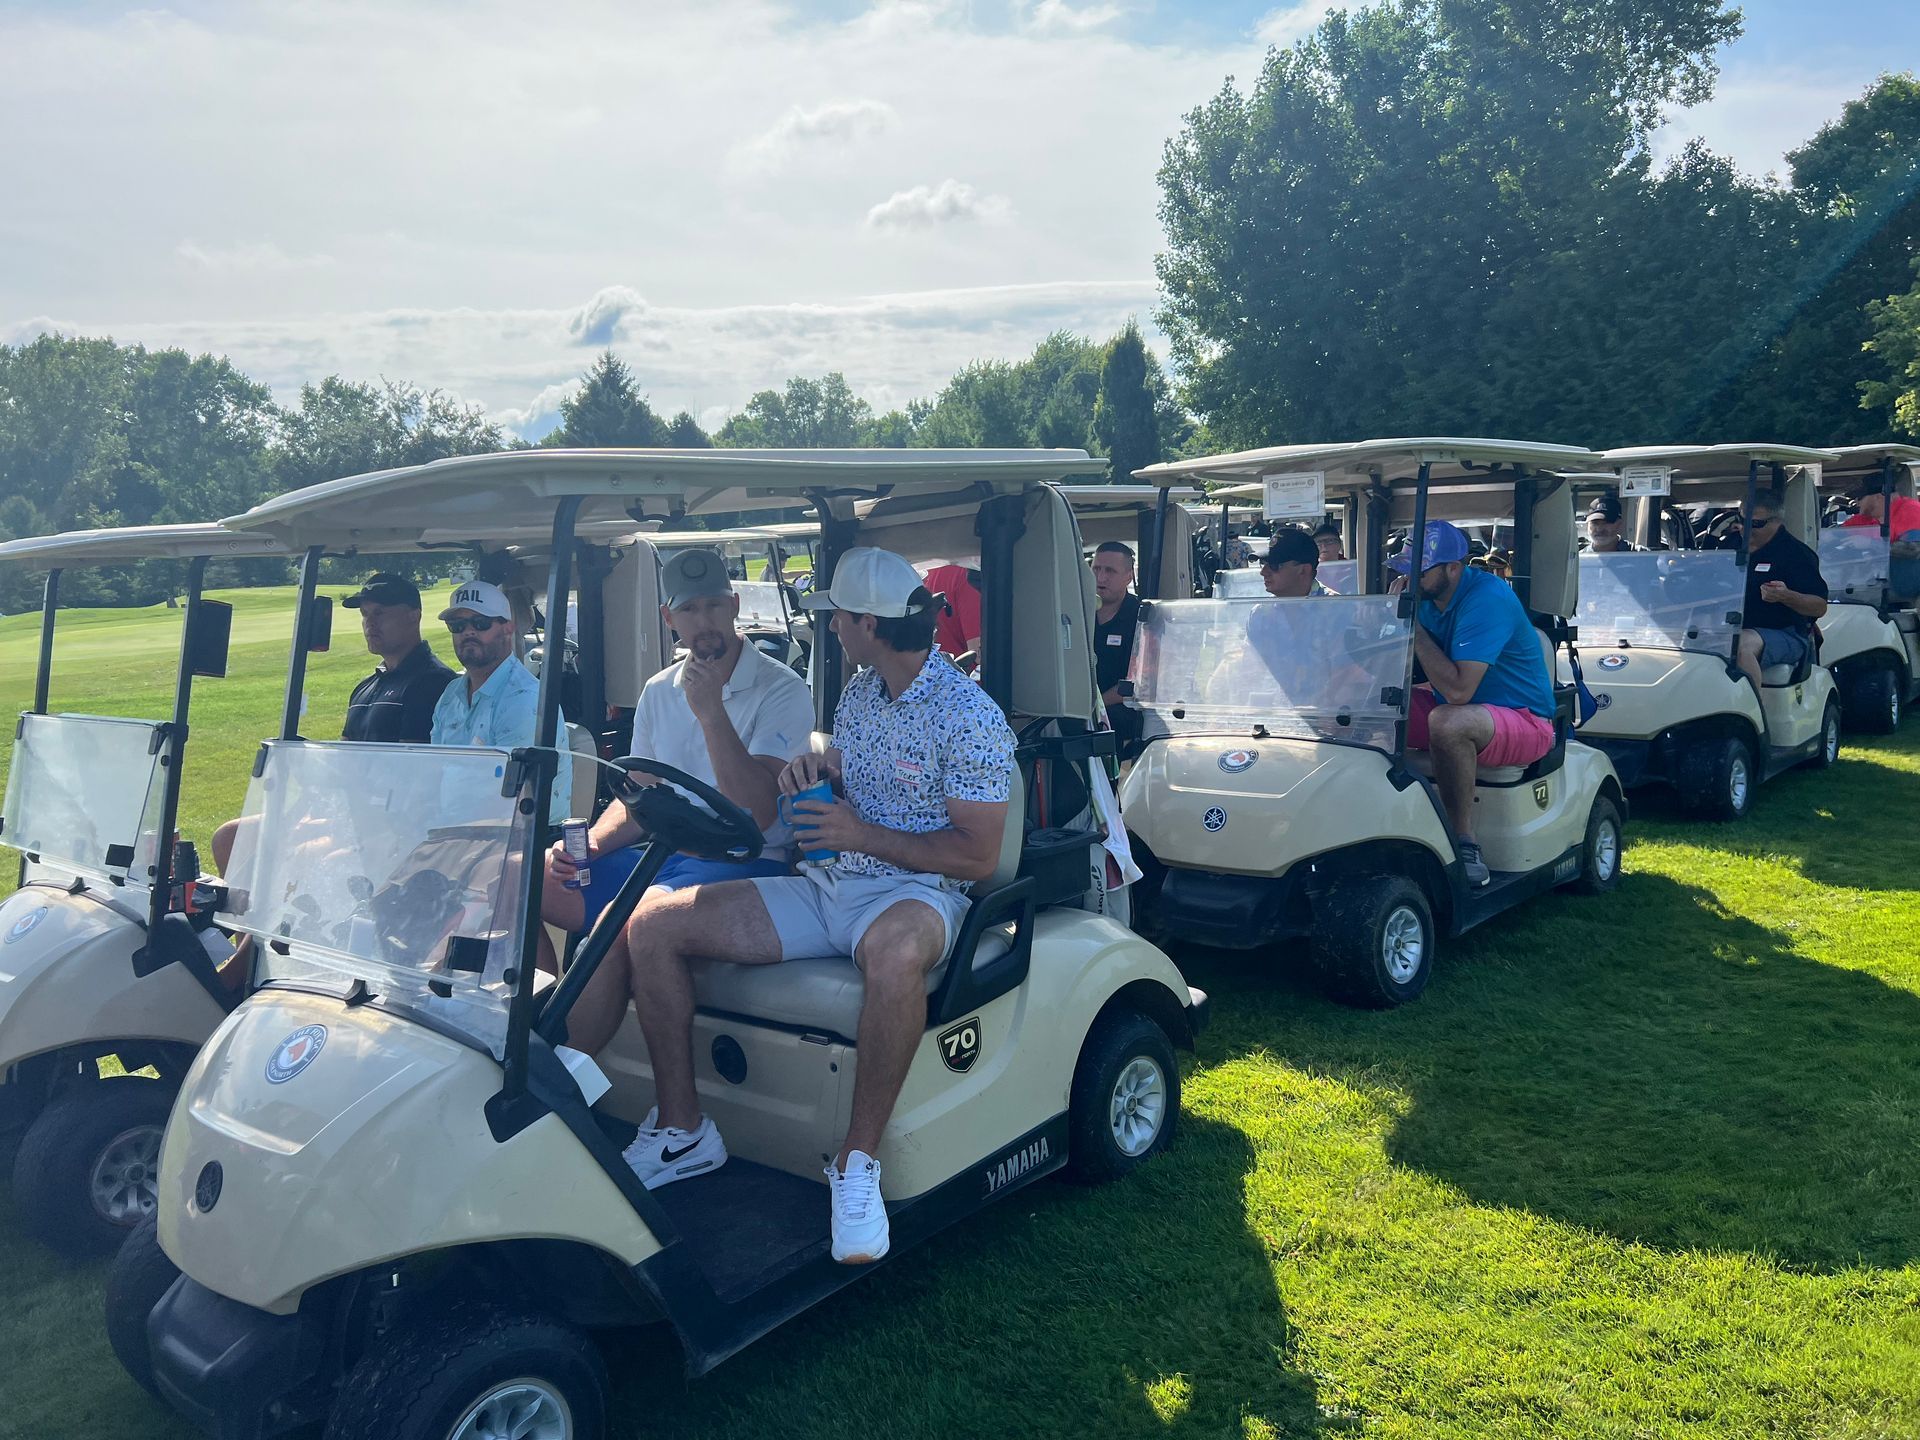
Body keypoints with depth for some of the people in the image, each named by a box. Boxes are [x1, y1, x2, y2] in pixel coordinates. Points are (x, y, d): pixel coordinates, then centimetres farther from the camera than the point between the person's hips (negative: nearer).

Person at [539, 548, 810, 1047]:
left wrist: (710, 711, -22)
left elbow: (756, 814, -19)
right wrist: (588, 844, -2)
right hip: (660, 854, 7)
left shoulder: (781, 691, -8)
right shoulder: (658, 691, 14)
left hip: (740, 862, -7)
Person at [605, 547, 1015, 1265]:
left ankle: (857, 1162, -28)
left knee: (895, 952, -46)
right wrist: (815, 772, -1)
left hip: (914, 891, -7)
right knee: (652, 923, -7)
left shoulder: (971, 719, -12)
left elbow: (976, 855, -15)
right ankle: (681, 1130, 1)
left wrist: (862, 834, -18)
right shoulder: (857, 692, 12)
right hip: (823, 886, 7)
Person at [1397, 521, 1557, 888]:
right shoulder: (1427, 595, 1)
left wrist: (1414, 628, -26)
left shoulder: (1487, 599, -24)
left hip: (1524, 723, -8)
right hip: (1458, 706, 8)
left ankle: (1465, 844, -24)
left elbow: (1458, 690, -32)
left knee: (1447, 722, -39)